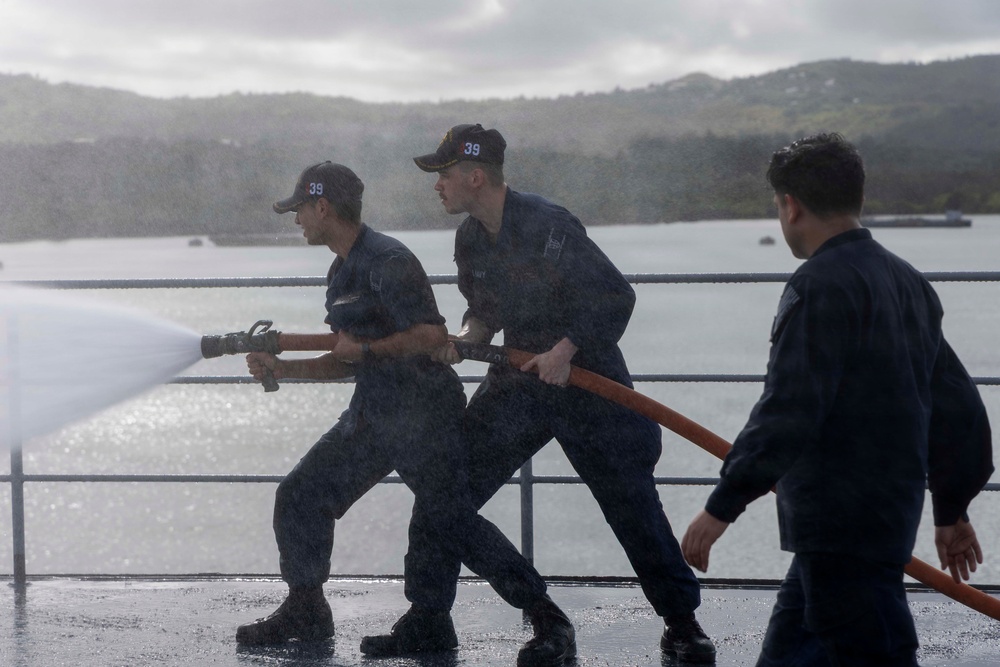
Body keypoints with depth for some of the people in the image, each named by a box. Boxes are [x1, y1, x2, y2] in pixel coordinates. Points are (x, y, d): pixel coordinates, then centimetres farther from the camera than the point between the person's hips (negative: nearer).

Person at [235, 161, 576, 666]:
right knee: (301, 496, 9)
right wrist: (282, 368, 15)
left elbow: (432, 334, -25)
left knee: (449, 519, -16)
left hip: (424, 411, -10)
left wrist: (367, 349, -18)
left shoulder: (387, 261, -16)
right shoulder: (343, 272, 16)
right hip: (373, 412, 10)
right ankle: (305, 613, 23)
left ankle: (549, 621, -11)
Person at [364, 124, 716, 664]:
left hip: (587, 379, -7)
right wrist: (463, 340, -6)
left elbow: (616, 296, -19)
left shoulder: (545, 224, -20)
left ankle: (681, 622, 14)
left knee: (632, 505, -1)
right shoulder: (470, 239, 3)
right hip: (517, 382, 7)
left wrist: (564, 350, -25)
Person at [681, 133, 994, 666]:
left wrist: (722, 506, -16)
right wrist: (952, 509, 26)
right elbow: (956, 405, 18)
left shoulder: (821, 285, -15)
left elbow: (788, 412, -22)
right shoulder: (905, 280, 13)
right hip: (892, 515, 10)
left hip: (841, 525, -9)